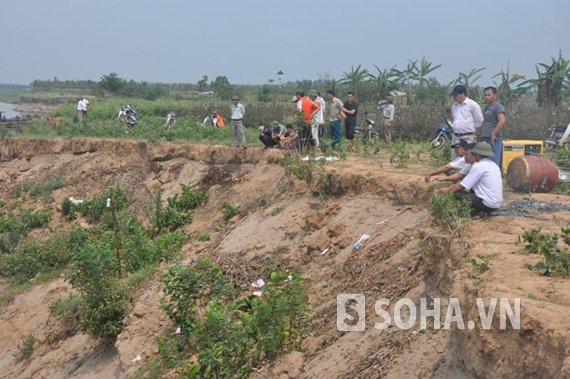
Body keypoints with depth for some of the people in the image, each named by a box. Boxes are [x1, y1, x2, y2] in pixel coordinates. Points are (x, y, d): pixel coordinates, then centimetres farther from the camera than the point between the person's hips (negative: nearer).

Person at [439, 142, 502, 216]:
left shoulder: (478, 166, -12)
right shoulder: (493, 165, 16)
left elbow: (463, 185, -7)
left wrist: (450, 192, 11)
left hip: (487, 204, -9)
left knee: (457, 195, -5)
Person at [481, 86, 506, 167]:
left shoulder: (497, 106, -7)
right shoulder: (487, 107, 21)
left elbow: (502, 121, -20)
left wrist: (493, 134, -18)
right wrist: (483, 137, 16)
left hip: (494, 139, -9)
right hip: (486, 139, 9)